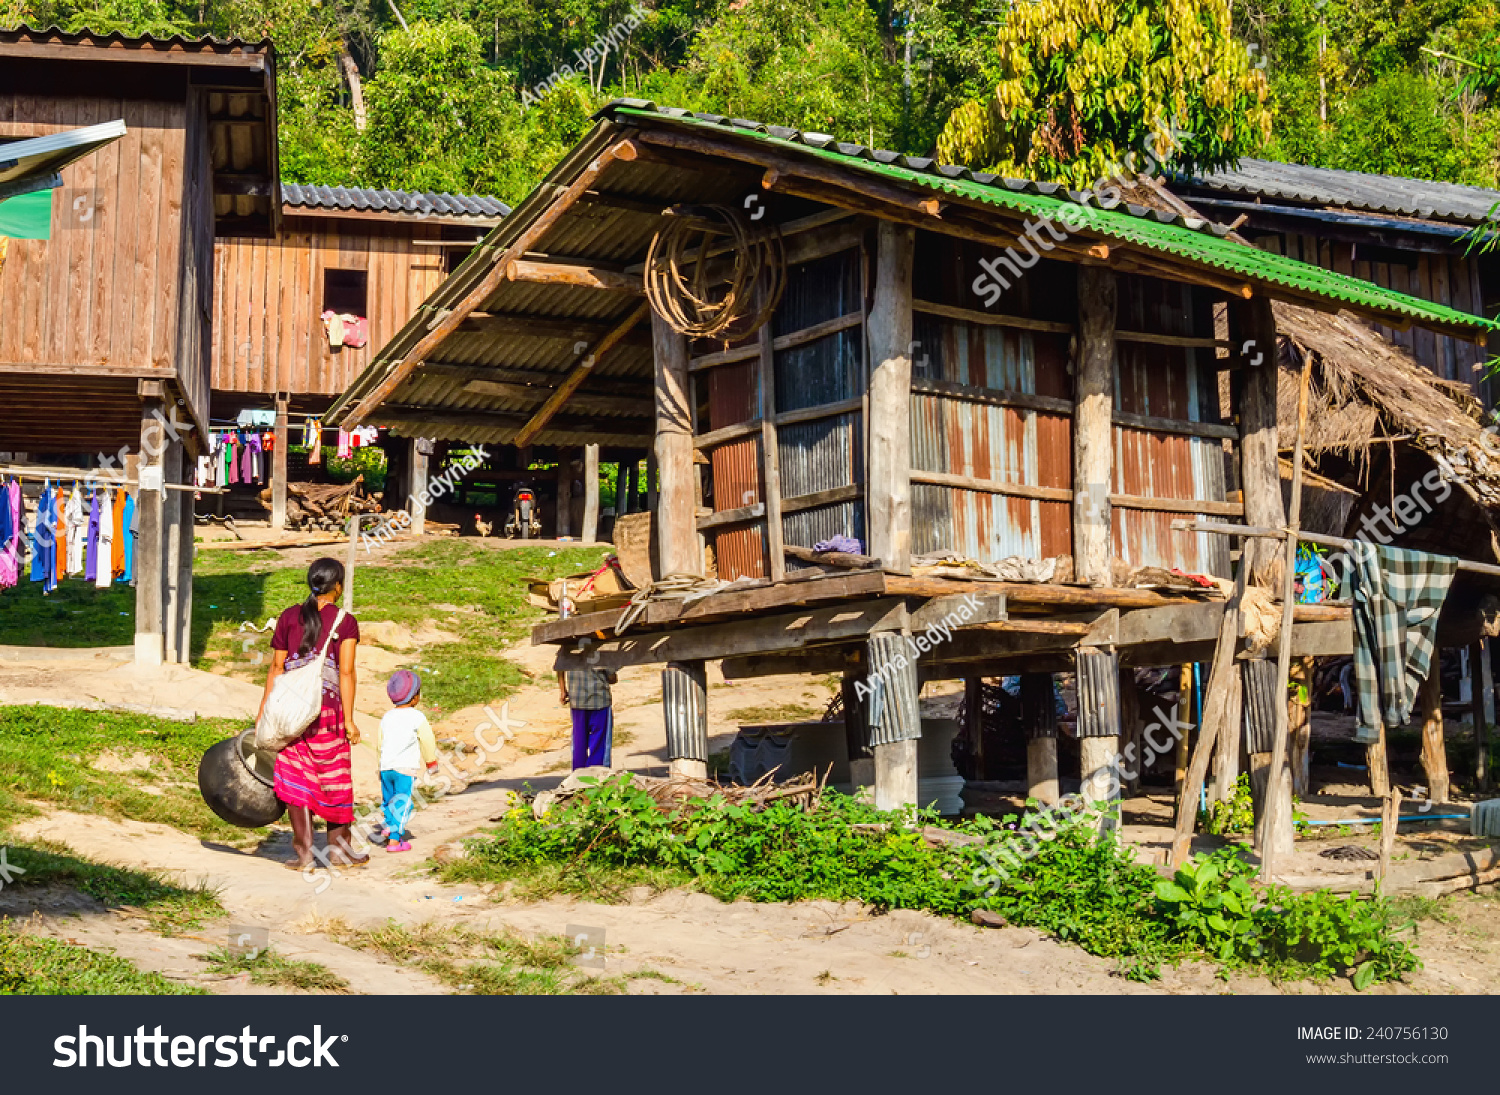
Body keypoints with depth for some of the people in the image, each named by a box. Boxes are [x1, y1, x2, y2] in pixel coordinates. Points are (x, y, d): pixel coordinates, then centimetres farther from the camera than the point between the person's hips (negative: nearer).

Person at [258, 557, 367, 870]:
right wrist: (349, 719, -7)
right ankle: (338, 848, 20)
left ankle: (304, 852, 5)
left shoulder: (289, 617, 7)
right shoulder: (345, 622, -1)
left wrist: (264, 711, 12)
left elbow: (276, 668, 6)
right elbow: (346, 671, -8)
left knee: (296, 779, 6)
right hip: (328, 708, -2)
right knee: (335, 780, 11)